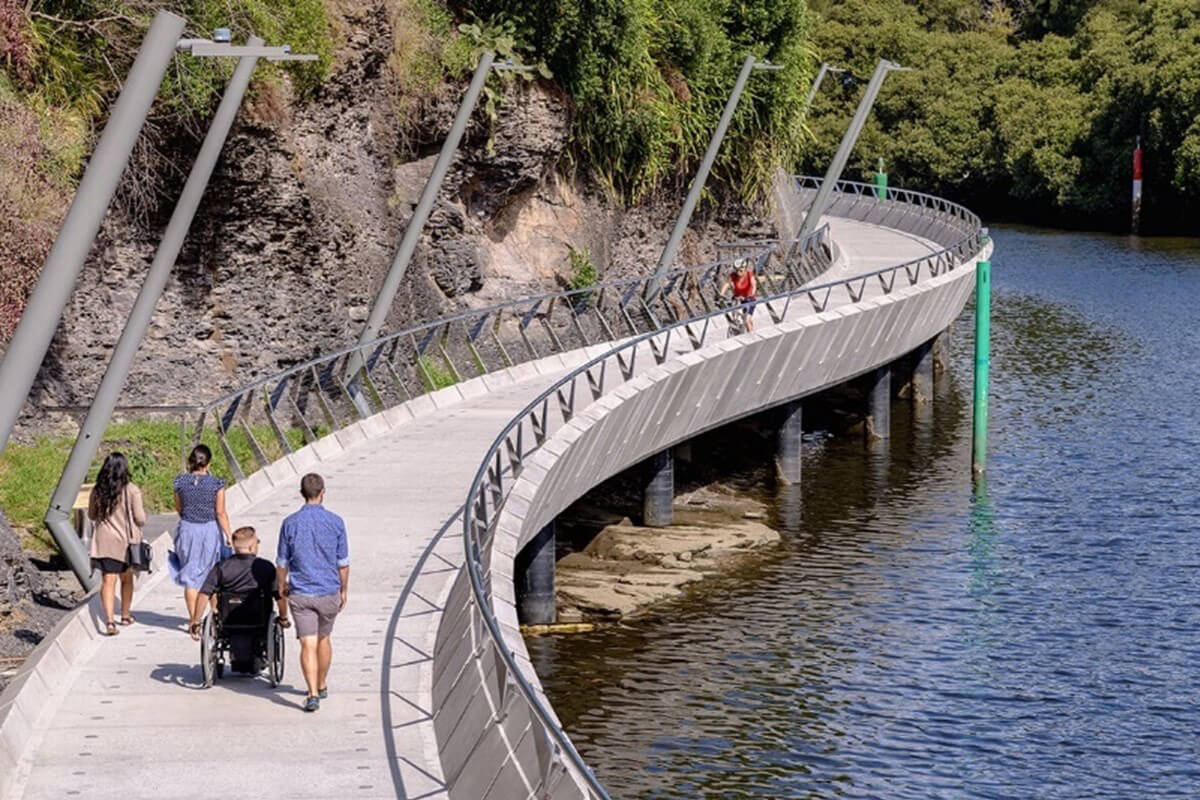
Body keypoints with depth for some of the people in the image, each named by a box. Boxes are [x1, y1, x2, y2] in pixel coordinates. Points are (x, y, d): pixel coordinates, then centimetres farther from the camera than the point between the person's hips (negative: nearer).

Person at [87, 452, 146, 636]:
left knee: (107, 581, 0)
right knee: (126, 579, 18)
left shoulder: (97, 491, -1)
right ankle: (126, 615, 32)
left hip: (103, 542, 2)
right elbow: (140, 519, -9)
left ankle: (109, 620, -14)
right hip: (125, 541, -2)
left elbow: (91, 515, 12)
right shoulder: (131, 491, -12)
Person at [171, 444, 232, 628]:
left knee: (190, 576, 9)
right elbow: (220, 513, -10)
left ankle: (193, 619, 9)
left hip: (187, 530, 1)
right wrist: (228, 535, -4)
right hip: (211, 530, -1)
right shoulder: (216, 483, -12)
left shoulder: (181, 482, -6)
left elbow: (178, 508, 7)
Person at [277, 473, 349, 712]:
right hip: (329, 592, 1)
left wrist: (282, 585, 20)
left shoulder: (290, 524, -6)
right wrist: (344, 590, 13)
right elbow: (343, 563, -1)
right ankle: (321, 686, 34)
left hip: (300, 594, -1)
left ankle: (313, 694, -16)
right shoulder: (335, 522, -6)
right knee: (324, 639, 20)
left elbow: (282, 562, 2)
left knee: (308, 644, -3)